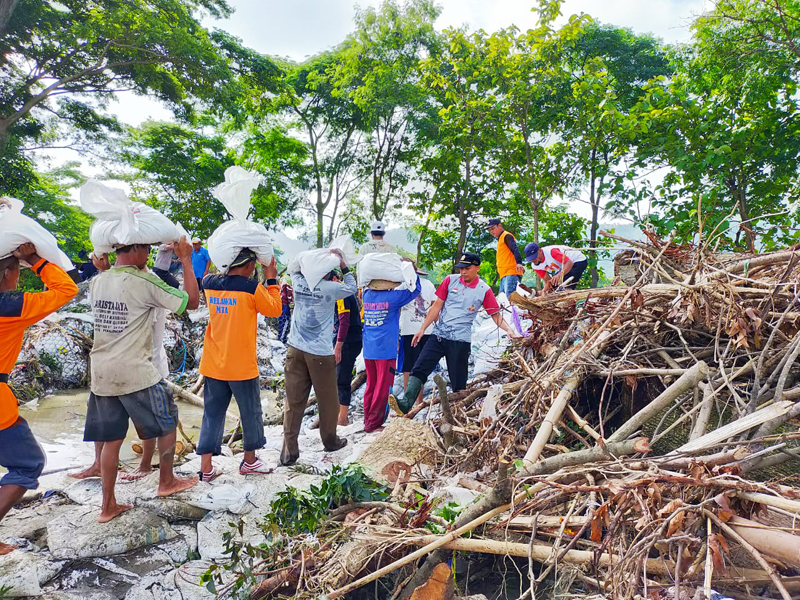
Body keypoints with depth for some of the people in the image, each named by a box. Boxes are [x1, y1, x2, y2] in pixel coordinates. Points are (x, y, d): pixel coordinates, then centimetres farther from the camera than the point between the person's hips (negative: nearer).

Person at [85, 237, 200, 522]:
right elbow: (191, 301, -12)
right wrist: (186, 260, -6)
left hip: (102, 373, 7)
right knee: (168, 423, 15)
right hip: (136, 373, -6)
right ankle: (167, 481, 29)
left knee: (111, 438, 14)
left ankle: (108, 505, 21)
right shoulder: (145, 282, -16)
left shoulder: (97, 282, 5)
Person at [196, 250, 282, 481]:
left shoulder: (209, 284, -1)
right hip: (242, 366, -5)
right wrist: (271, 279, 2)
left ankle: (206, 468, 18)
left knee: (212, 414, 14)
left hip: (213, 365, 5)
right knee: (250, 412, 14)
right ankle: (249, 461, 28)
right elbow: (275, 310, -3)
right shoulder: (253, 288, -16)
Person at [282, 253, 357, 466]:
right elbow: (352, 288, 8)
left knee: (294, 401, 7)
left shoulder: (298, 281, 2)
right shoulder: (330, 288, -11)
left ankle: (289, 451, 8)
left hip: (295, 349, 4)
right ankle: (330, 440, 31)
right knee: (327, 400, 14)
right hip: (320, 352, -4)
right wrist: (344, 267, 12)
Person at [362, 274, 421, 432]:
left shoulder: (367, 296, 2)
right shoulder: (392, 297, -13)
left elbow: (368, 287, 26)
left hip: (368, 350, 6)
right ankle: (373, 424, 8)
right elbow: (415, 289, -4)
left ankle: (368, 420, 23)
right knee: (382, 388, 4)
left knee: (371, 385, 16)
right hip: (385, 350, -6)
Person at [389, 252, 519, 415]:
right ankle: (405, 403, -15)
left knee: (458, 382, 6)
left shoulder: (484, 290, 0)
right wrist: (422, 329, 4)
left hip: (460, 340, -2)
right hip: (439, 335, 2)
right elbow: (436, 306, 7)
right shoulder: (450, 281, 5)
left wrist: (509, 330, -16)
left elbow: (496, 315, 3)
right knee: (419, 369, -11)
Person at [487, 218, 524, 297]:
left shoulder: (506, 236, -3)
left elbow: (515, 249, -18)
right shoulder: (500, 239, 25)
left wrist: (519, 263, -34)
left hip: (511, 273, -10)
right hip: (504, 275, 10)